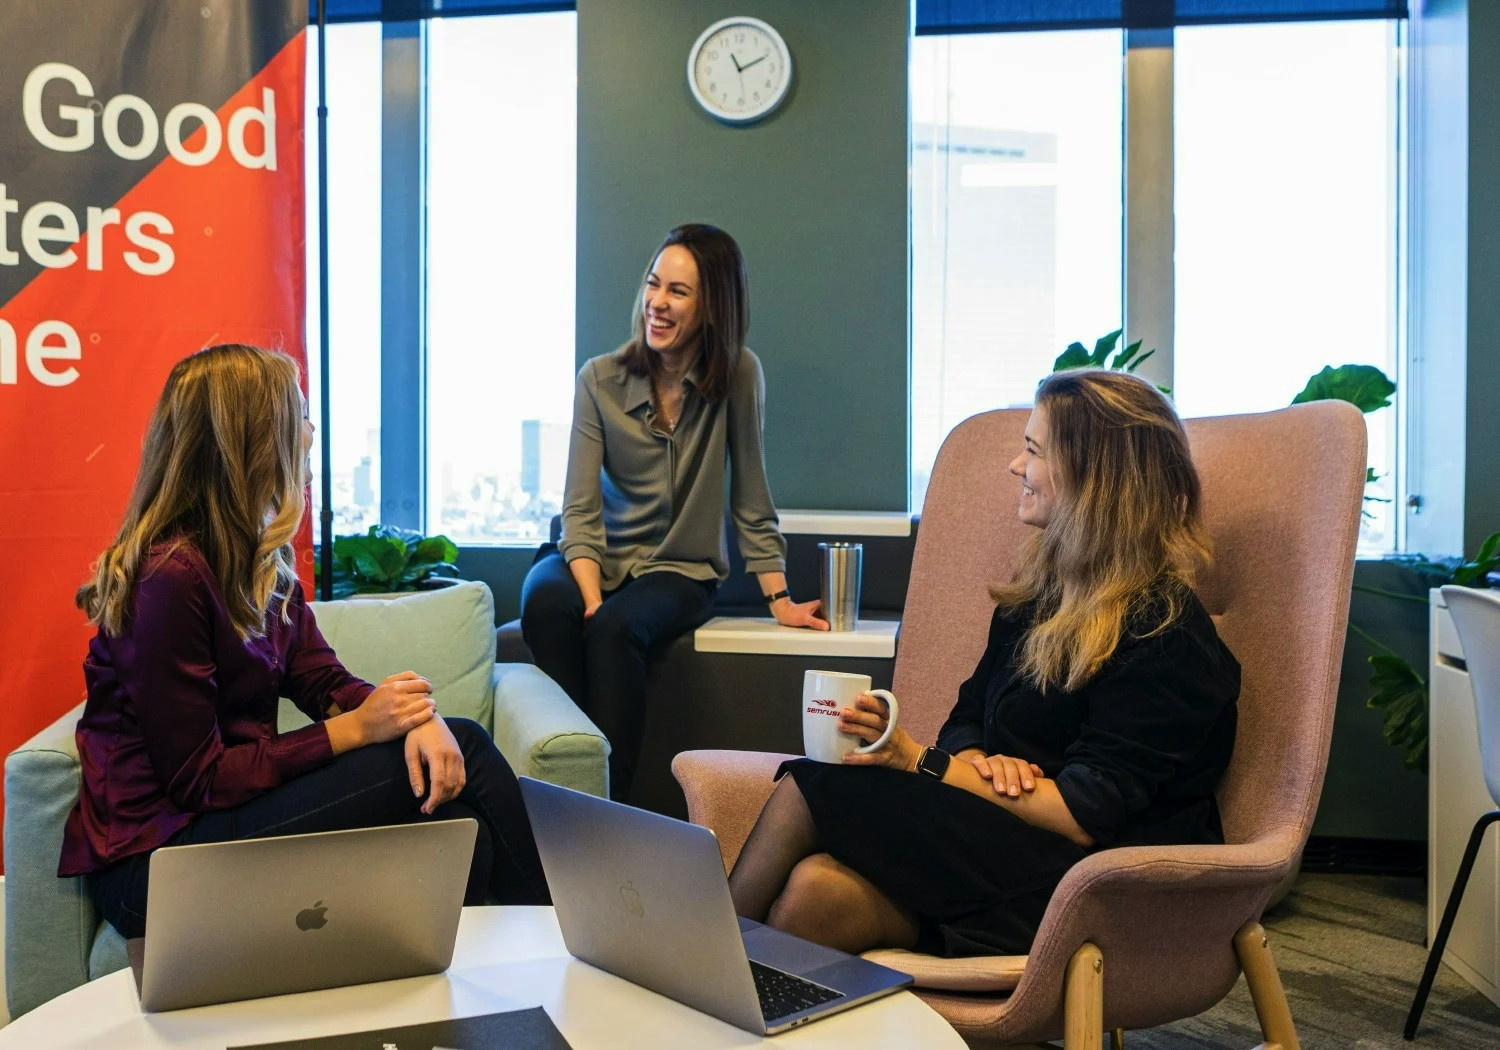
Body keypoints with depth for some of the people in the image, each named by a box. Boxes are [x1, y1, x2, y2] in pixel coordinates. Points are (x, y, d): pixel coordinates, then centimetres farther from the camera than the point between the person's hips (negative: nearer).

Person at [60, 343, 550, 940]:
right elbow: (197, 780, -18)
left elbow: (322, 681, 5)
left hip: (233, 805, 8)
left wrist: (417, 716, -16)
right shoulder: (169, 577, -20)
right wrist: (357, 729, -18)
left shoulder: (261, 557, 6)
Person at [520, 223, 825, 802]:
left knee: (614, 627, -34)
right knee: (545, 603, -32)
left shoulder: (739, 375, -9)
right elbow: (581, 509, -9)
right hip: (599, 556, 2)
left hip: (681, 569, -2)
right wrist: (591, 596, -24)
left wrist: (779, 600, -6)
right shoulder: (600, 379, -5)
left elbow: (750, 502, -3)